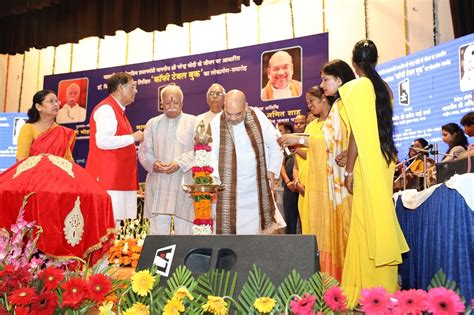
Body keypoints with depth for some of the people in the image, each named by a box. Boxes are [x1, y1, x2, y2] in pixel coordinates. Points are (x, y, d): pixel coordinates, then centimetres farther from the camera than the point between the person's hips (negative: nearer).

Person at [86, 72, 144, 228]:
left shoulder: (118, 110, 21)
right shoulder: (106, 109, -10)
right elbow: (102, 141, -23)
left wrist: (134, 151, 15)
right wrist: (132, 137, -13)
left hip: (119, 179, 10)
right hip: (108, 179, -10)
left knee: (115, 223, 8)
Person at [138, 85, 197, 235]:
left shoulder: (193, 122, 6)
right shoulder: (152, 123, 14)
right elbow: (144, 151, 11)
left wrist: (180, 163, -19)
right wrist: (153, 163, -11)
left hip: (184, 184, -2)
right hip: (158, 186, 2)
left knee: (185, 232, 2)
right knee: (158, 233, 3)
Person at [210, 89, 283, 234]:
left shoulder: (258, 117, -1)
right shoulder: (216, 124, -5)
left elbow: (275, 145, 8)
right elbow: (210, 154, -3)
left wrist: (272, 170, 2)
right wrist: (214, 176, -17)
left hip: (258, 189, 2)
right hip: (228, 190, -1)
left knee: (257, 229, 5)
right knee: (229, 229, -4)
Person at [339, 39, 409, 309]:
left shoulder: (355, 88, -9)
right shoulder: (384, 88, 11)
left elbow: (357, 133, -14)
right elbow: (382, 129, 13)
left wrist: (349, 170, -11)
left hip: (366, 166, -7)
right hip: (385, 164, 7)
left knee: (367, 223, -3)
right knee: (382, 220, 13)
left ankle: (370, 293, 2)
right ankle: (387, 288, 21)